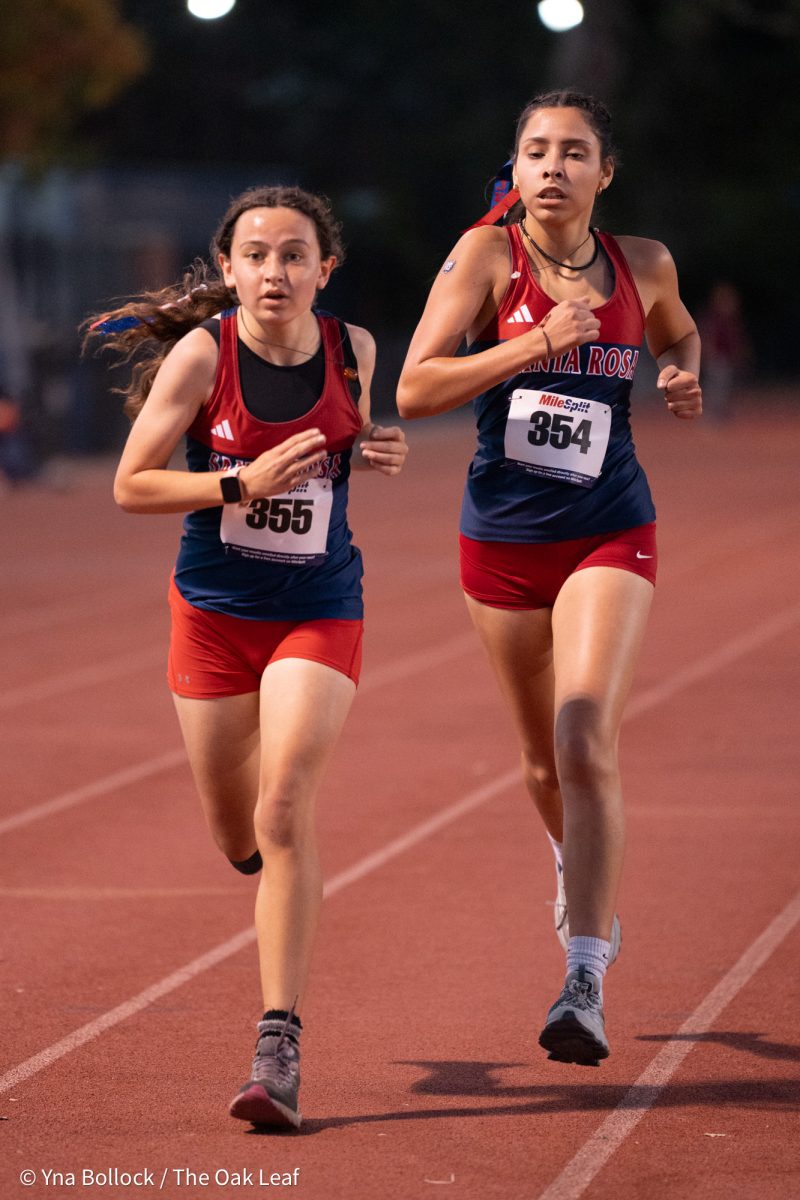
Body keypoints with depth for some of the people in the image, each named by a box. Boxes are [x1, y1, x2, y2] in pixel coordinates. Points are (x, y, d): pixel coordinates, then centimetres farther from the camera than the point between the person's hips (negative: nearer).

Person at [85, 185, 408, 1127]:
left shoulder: (352, 349, -5)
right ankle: (281, 864, 53)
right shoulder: (201, 354, -13)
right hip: (214, 612, 1)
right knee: (237, 839, 12)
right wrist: (242, 482, -23)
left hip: (318, 610, -1)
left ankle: (279, 1046, -17)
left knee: (284, 811, -19)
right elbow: (130, 486, -9)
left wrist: (380, 452, -7)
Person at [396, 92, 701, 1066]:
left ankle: (586, 978, -21)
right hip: (503, 537, 1)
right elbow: (415, 389, -15)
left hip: (609, 534, -1)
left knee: (585, 742, -19)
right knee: (544, 760, 15)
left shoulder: (643, 264, 0)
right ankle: (577, 864, 50)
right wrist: (540, 343, -23)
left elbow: (678, 333, 24)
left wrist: (682, 378, 1)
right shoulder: (488, 254, -7)